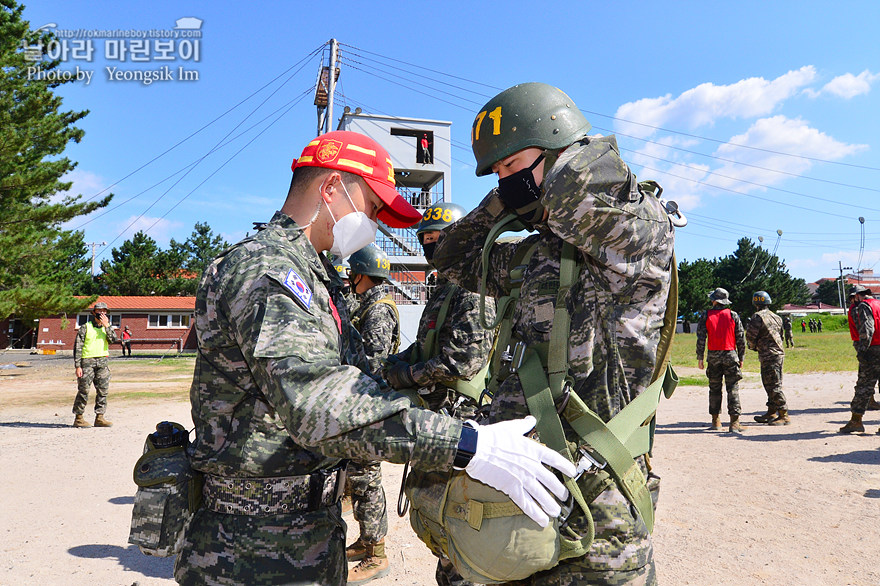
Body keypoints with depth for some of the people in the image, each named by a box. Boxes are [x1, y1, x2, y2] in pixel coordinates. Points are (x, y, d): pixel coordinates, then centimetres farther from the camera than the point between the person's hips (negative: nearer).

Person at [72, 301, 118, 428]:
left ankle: (99, 418, 10)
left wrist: (106, 325, -11)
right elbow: (77, 347, -2)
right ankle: (78, 418, 7)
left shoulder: (107, 327, 13)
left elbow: (113, 340, -7)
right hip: (87, 362, -4)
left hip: (103, 362, 4)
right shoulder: (85, 327, 1)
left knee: (103, 391, 3)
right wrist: (77, 366, -9)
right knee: (84, 391, -2)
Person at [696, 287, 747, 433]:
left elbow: (701, 338, -4)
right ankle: (734, 422, -7)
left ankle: (716, 421, 15)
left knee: (714, 388, 10)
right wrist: (741, 358, 10)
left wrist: (700, 357, 1)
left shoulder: (706, 316, -1)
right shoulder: (733, 315, 2)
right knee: (733, 388, -1)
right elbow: (741, 339, 3)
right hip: (730, 355, 0)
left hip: (713, 356, 1)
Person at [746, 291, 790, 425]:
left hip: (769, 356, -9)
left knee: (774, 386, -6)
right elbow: (781, 335, 21)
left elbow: (750, 336, -13)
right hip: (778, 353, 9)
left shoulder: (758, 317, -13)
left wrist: (753, 346, 8)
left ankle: (784, 415, -5)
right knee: (770, 385, 16)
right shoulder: (776, 317, 13)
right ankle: (771, 413, 22)